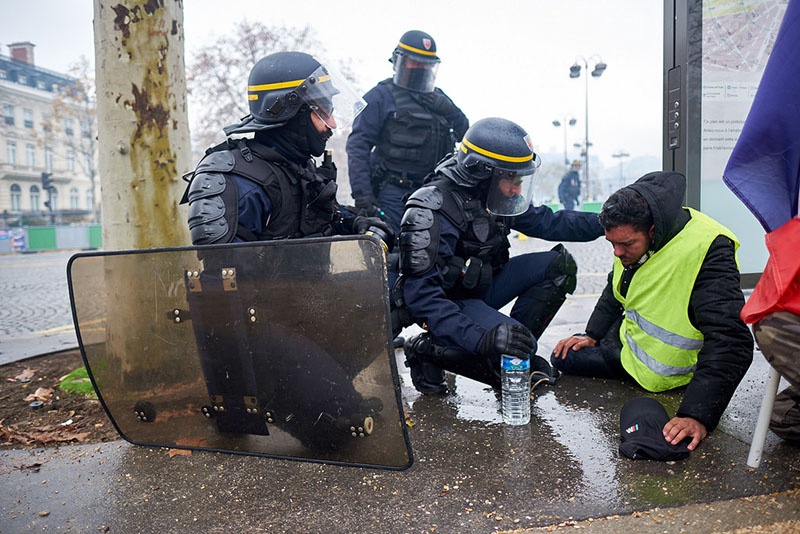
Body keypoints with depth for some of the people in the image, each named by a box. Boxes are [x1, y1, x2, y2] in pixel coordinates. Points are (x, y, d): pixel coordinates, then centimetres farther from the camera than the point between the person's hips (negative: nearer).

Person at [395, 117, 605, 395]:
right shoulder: (432, 211, -28)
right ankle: (429, 350, -9)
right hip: (449, 303, -8)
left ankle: (514, 349, -3)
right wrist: (481, 339, -43)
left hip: (482, 288, 8)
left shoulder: (492, 197, -4)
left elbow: (546, 223, 9)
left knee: (560, 265, 0)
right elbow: (422, 297, -33)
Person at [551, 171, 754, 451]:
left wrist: (697, 415, -48)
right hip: (627, 342, 8)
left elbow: (730, 344, -41)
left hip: (665, 369, -8)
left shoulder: (706, 249, -36)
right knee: (563, 357, 13)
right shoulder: (631, 237, -10)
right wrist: (592, 334, 10)